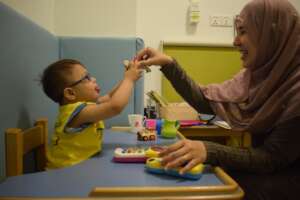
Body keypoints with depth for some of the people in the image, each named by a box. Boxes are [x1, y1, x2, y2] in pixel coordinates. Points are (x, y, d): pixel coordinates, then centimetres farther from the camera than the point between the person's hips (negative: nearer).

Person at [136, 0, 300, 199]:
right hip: (263, 173, 5)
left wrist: (208, 150, -37)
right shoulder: (257, 74, -4)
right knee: (183, 174, -7)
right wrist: (168, 64, -12)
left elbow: (272, 158, -23)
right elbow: (205, 100, -4)